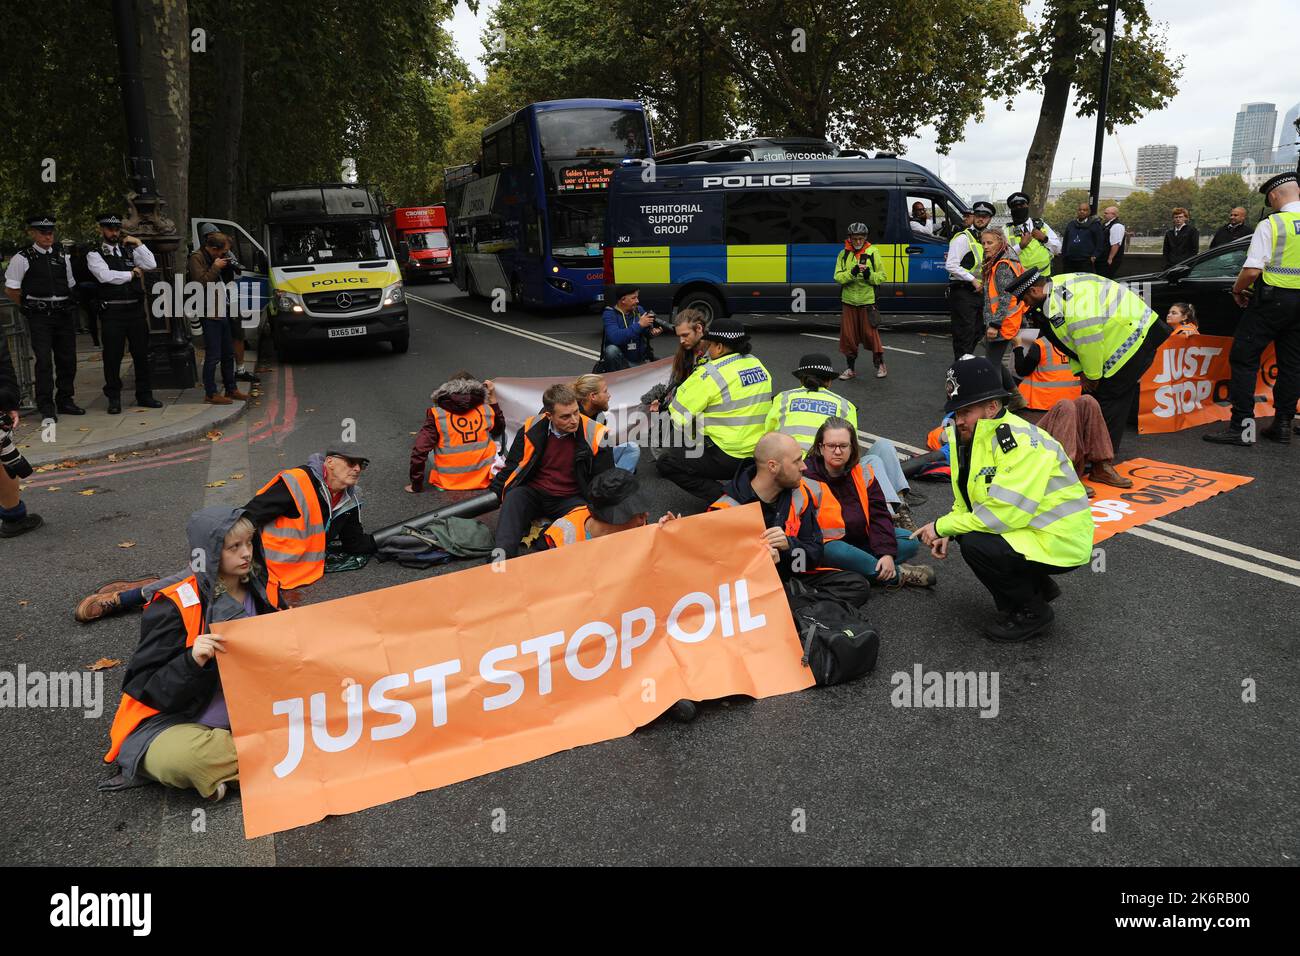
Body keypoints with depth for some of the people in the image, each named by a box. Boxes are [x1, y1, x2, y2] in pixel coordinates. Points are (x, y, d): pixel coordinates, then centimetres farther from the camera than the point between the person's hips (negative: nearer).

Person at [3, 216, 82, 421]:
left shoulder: (62, 256, 13)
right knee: (44, 360, -8)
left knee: (67, 358, 8)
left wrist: (68, 306, 13)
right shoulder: (22, 258, -1)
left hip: (64, 313, 5)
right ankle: (46, 407, -3)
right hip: (39, 317, -4)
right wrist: (30, 306, 3)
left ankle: (65, 401, 21)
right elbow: (10, 290, 2)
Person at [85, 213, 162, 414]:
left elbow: (151, 264, 3)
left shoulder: (129, 250, 15)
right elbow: (105, 275, -14)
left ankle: (144, 395, 18)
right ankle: (114, 399, 9)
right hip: (112, 311, -4)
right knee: (112, 356, 0)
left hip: (136, 308, 4)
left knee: (142, 353, 8)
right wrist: (132, 273, -5)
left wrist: (138, 243, 0)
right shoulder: (94, 254, 2)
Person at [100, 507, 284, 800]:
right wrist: (192, 661, -31)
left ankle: (216, 767, -13)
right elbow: (145, 689, -14)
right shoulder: (174, 606, -14)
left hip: (245, 716, 6)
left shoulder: (262, 591, 2)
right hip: (173, 723, -6)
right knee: (183, 758, -40)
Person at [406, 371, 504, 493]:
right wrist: (492, 398, 19)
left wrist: (416, 485, 0)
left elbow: (419, 451, -12)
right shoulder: (487, 411, -1)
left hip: (447, 484, 0)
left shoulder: (436, 414, -8)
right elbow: (499, 430, 21)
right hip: (483, 481, 1)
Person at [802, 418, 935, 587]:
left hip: (861, 540, 6)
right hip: (827, 546, -6)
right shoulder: (808, 479, -16)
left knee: (910, 541, -6)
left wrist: (887, 553, -16)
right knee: (838, 553, -39)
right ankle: (896, 574, -20)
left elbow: (879, 514, -3)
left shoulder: (863, 473, 1)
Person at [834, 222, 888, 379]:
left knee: (870, 334, -2)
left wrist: (870, 275, -18)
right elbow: (838, 277, -3)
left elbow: (882, 277, 1)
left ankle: (880, 365, 16)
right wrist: (852, 273, -20)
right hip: (848, 301, 2)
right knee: (848, 336, 5)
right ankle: (851, 369, 18)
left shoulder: (873, 252, 1)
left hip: (867, 301, -2)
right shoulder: (843, 254, 5)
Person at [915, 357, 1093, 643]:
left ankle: (1032, 611, 0)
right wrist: (947, 531, -8)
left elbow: (1004, 512, -31)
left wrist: (943, 526, -22)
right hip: (1026, 524, 10)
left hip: (1060, 540, -10)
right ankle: (1037, 585, 19)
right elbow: (967, 499, 11)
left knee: (975, 545, -24)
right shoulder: (971, 435, 3)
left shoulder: (1022, 442, -25)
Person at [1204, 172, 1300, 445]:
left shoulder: (1270, 225, -11)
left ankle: (1241, 426, -8)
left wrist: (1238, 290, 1)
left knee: (1244, 358, -2)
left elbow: (1252, 270, -17)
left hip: (1272, 298, -6)